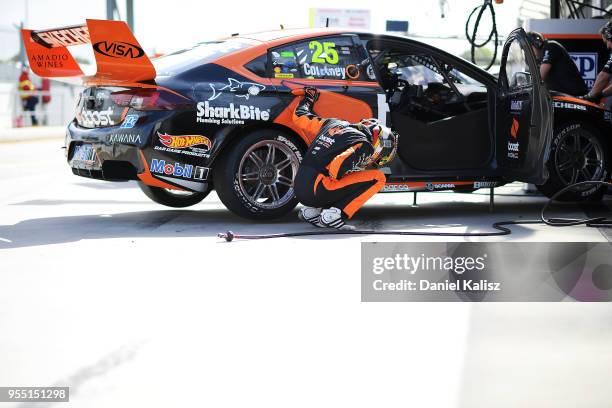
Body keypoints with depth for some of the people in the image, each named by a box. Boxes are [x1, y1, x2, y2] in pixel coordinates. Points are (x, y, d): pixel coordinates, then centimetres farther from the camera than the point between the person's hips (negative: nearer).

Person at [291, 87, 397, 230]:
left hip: (298, 189, 8)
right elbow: (338, 165, -20)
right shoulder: (363, 145, -5)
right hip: (316, 192, -8)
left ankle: (311, 211, 12)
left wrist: (308, 98, 46)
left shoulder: (333, 124, 18)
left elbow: (299, 116, 26)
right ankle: (334, 215, -9)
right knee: (377, 178, -2)